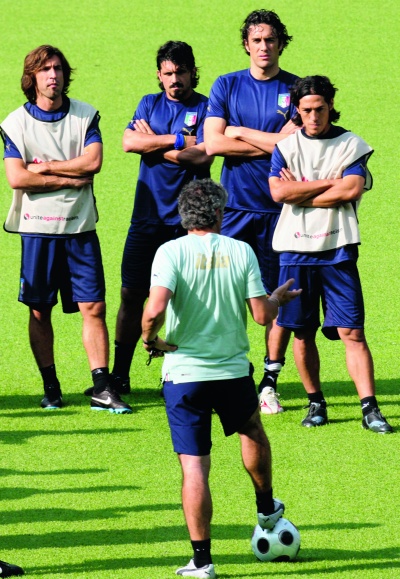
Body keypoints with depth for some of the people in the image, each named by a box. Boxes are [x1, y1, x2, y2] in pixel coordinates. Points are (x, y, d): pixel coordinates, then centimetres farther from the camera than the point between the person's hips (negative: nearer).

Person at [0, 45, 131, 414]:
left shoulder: (85, 116, 5)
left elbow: (93, 161, -9)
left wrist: (44, 168, -9)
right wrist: (70, 178, -10)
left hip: (79, 227, 1)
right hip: (37, 228, -1)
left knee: (94, 307, -4)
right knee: (39, 311, 3)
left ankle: (102, 389, -4)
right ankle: (51, 388, 13)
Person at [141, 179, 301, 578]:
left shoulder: (171, 252, -9)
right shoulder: (241, 252, -3)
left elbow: (155, 309, -23)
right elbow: (261, 315, -3)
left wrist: (150, 340, -4)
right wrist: (278, 299, 18)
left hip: (184, 373, -2)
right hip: (233, 371, 2)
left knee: (193, 467, 0)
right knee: (252, 432, 32)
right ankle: (266, 508, 50)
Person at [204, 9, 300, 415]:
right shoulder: (227, 86, 7)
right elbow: (212, 143, -4)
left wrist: (239, 132, -3)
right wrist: (269, 144, -7)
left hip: (279, 206, 0)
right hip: (235, 205, 1)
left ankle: (269, 383, 9)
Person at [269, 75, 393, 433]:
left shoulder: (352, 145, 4)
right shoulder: (286, 147, 8)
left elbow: (352, 190, -11)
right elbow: (279, 192, -7)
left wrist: (300, 192, -6)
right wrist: (330, 182, -7)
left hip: (338, 250, -2)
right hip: (296, 250, 2)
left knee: (352, 331, -8)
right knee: (302, 333, 5)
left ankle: (370, 408, -10)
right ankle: (315, 403, 17)